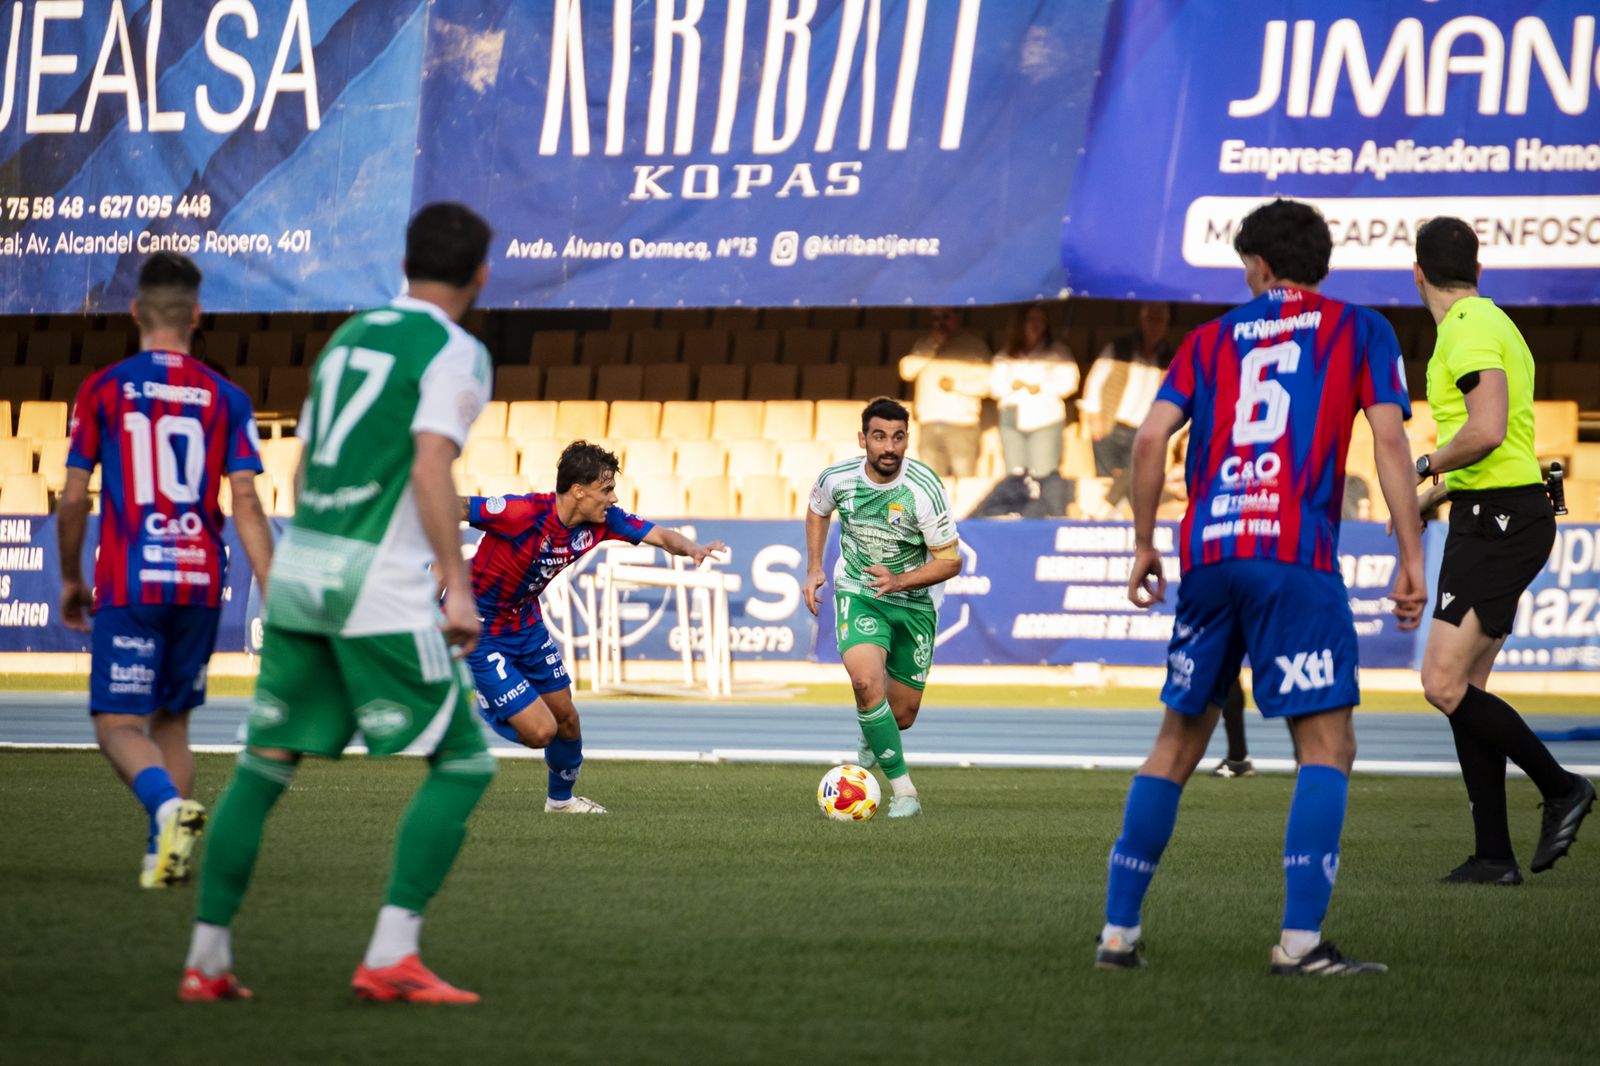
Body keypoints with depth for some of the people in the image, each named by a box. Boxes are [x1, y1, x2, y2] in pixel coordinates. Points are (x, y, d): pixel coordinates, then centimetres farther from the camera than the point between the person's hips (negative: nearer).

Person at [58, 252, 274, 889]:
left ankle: (169, 804, -30)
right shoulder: (226, 399, 4)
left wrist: (70, 579, 15)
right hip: (200, 585, 3)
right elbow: (246, 506, -3)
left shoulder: (103, 390, 0)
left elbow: (73, 500, 1)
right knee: (171, 722, 16)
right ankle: (164, 855, 8)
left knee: (119, 724, -2)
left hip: (127, 585, -3)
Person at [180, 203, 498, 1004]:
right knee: (463, 764, 1)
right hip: (385, 590, -7)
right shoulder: (454, 353, -5)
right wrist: (457, 583, -19)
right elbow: (431, 467, -18)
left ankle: (207, 958, 10)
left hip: (299, 574, 7)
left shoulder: (349, 336, 17)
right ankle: (390, 957, -10)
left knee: (264, 765, 13)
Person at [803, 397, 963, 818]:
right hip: (857, 592, 0)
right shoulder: (838, 478, -14)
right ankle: (904, 793, -20)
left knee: (901, 716, 8)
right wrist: (814, 570, 4)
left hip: (915, 602, 0)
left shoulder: (924, 489, -22)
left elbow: (950, 561, -16)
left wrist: (900, 582, -30)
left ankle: (870, 732, 48)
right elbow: (817, 511, 12)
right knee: (866, 680, -28)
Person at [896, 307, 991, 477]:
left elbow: (986, 383, 1)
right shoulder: (923, 344, 18)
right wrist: (932, 344, -1)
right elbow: (907, 371, 3)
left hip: (961, 424, -3)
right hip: (929, 424, 3)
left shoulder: (974, 344, 7)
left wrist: (956, 385, -11)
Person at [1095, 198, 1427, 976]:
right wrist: (1411, 556, -2)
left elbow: (1151, 437, 7)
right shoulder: (1359, 331, 10)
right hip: (1298, 560, -4)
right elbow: (1389, 438, -2)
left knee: (1178, 743, 15)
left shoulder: (1213, 338, 18)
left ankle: (1118, 929, 15)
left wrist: (1144, 545, 16)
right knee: (1327, 746, -4)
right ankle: (1300, 941, -17)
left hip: (1207, 557, 4)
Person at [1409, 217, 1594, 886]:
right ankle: (1493, 855, 8)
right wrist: (1433, 498, 30)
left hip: (1497, 522, -10)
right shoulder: (1490, 323, 19)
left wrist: (1426, 466, -10)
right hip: (1495, 516, 10)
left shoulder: (1468, 331, -13)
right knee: (1463, 690, 8)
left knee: (1444, 685, -13)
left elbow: (1487, 431, -27)